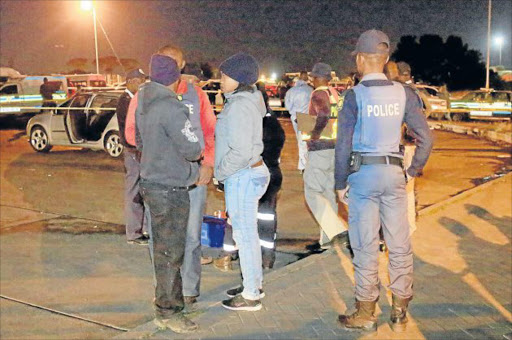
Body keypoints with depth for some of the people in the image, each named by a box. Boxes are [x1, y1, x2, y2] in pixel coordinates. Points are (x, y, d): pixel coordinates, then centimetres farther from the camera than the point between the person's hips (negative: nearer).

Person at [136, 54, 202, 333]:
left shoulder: (144, 104, 9)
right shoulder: (170, 107, -21)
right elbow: (193, 149, -18)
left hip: (151, 182, 9)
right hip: (170, 190, -9)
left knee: (163, 248, 19)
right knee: (170, 252, 1)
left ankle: (167, 303, 33)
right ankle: (168, 312, 11)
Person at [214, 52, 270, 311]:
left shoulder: (240, 106, -19)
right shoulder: (246, 101, 13)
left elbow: (241, 151, -24)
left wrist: (220, 172, -11)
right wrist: (223, 171, 16)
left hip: (242, 176, -10)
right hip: (248, 174, 10)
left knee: (244, 234, -1)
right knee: (248, 233, 18)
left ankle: (251, 296, 11)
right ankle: (255, 284, 32)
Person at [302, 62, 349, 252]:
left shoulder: (318, 94, -12)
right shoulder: (335, 94, 13)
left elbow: (324, 116, -30)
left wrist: (312, 136, -20)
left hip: (319, 147, -9)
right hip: (334, 147, 9)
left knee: (312, 192, -4)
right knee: (328, 193, 12)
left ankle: (338, 231, -15)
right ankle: (327, 239, 18)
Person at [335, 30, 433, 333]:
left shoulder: (355, 95, -8)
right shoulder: (404, 94, 2)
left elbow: (344, 145, -9)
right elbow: (426, 138, 0)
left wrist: (341, 183, 0)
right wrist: (413, 171, 11)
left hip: (363, 173, -3)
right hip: (394, 173, 3)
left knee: (366, 246, 4)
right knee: (400, 245, 10)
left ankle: (366, 313, 15)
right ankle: (400, 313, 19)